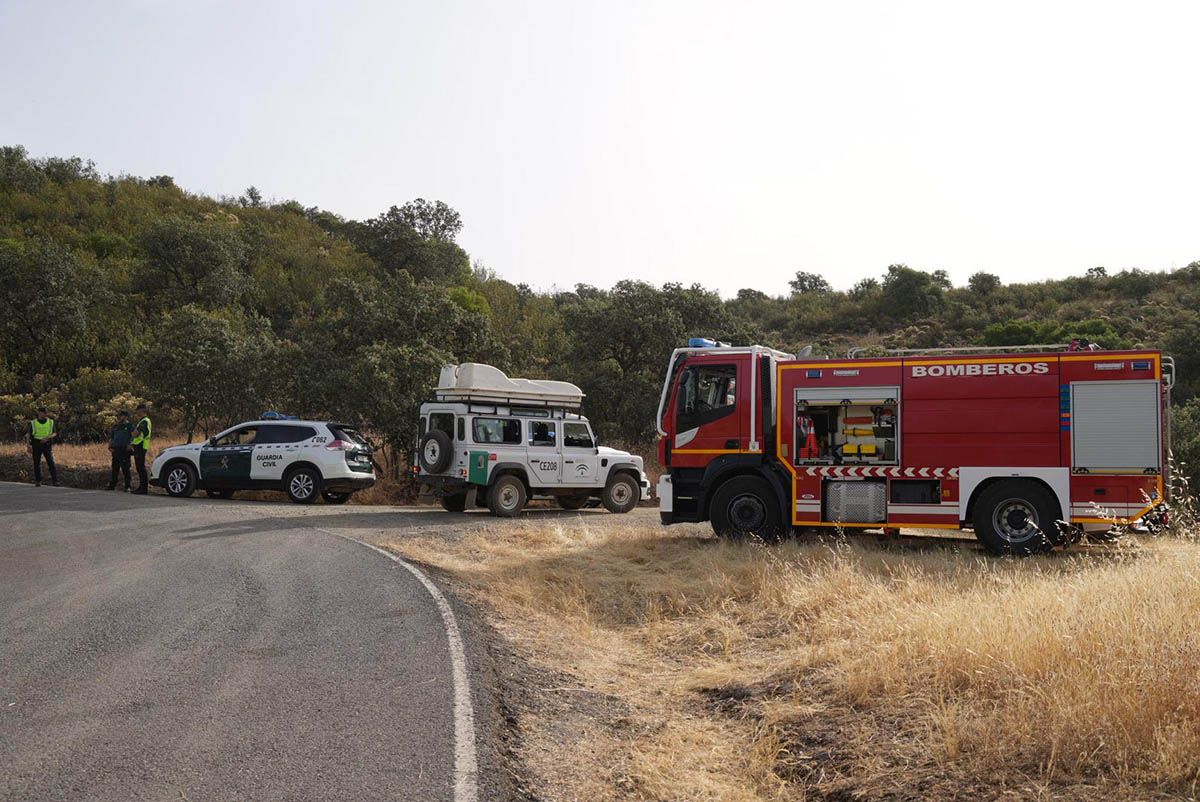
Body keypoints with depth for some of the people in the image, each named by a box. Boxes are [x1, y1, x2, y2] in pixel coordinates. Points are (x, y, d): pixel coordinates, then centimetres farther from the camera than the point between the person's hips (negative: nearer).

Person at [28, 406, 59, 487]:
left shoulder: (51, 422, 3)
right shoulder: (33, 423, 0)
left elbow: (55, 433, 3)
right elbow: (29, 435, 4)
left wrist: (48, 437, -17)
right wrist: (29, 446, -5)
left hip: (47, 444, 0)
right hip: (36, 445, 0)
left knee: (51, 462, -10)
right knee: (37, 463, 2)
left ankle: (54, 480, -10)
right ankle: (38, 481, 12)